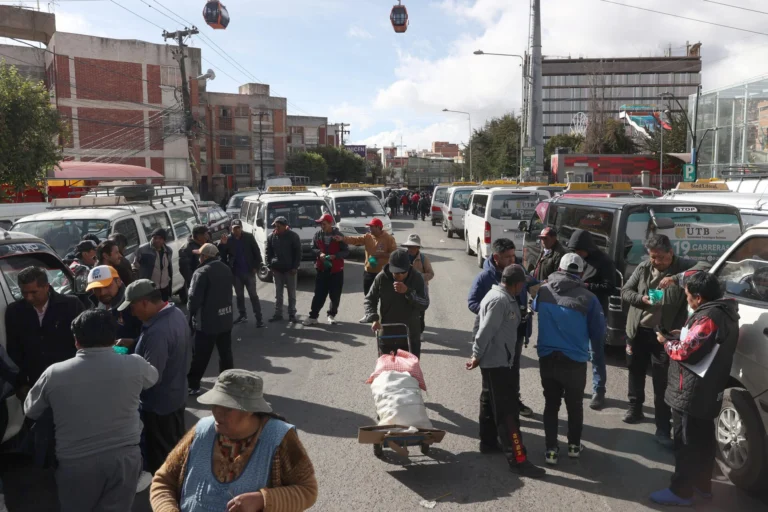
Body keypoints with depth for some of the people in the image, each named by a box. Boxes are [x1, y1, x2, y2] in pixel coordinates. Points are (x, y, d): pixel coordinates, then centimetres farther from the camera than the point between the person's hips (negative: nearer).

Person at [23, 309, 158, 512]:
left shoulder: (54, 373, -10)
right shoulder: (135, 365, -10)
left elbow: (30, 410, 8)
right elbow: (153, 377, 15)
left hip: (75, 463, 0)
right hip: (124, 458, 0)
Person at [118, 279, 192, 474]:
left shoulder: (157, 332, -32)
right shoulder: (177, 313, -2)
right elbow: (186, 355, 9)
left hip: (159, 404, -9)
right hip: (177, 395, 9)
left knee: (161, 460, 11)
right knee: (177, 449, 25)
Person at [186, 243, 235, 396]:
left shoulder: (202, 273, -18)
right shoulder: (226, 269, 8)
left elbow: (194, 298, -19)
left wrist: (191, 315, -1)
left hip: (207, 321, -7)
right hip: (225, 318, 7)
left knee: (200, 356, 3)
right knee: (226, 353, 15)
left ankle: (192, 385, 11)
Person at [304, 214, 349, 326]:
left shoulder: (338, 235, -7)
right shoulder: (317, 235, 0)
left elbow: (346, 252, -7)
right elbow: (313, 248, 5)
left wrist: (334, 256, -22)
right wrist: (319, 253, -16)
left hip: (336, 270, -1)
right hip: (322, 269, 1)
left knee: (335, 295, 7)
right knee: (319, 294, 3)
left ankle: (332, 315, 24)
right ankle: (313, 316, 8)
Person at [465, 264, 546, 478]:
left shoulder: (501, 297, 11)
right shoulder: (500, 300, -22)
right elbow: (486, 331, -23)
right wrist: (477, 356, -17)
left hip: (495, 360, 11)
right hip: (497, 362, -11)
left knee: (490, 402, 20)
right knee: (507, 410, -9)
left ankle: (488, 443, 34)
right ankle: (517, 459, -6)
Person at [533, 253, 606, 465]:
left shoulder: (543, 291, -6)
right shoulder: (588, 298, -14)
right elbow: (598, 333, -5)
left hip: (547, 358, 2)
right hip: (575, 360, -2)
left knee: (551, 404, 15)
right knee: (574, 404, 18)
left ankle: (551, 449, 19)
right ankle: (574, 446, 33)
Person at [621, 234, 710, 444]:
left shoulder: (683, 266, -8)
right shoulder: (643, 268, 2)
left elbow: (705, 268, -28)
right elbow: (625, 291, 5)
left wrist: (676, 278, -39)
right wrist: (641, 298, -16)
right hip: (638, 331, 4)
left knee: (662, 382, -2)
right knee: (635, 371, 19)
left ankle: (663, 429, 6)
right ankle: (635, 408, 41)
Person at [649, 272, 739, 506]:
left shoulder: (708, 318, -25)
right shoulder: (723, 311, 7)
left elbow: (684, 352, -24)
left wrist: (666, 342, -8)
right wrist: (683, 336, 6)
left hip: (691, 394, -10)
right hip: (707, 392, 10)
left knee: (686, 443, 1)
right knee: (703, 440, 21)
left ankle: (681, 491, 11)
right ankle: (702, 484, 34)